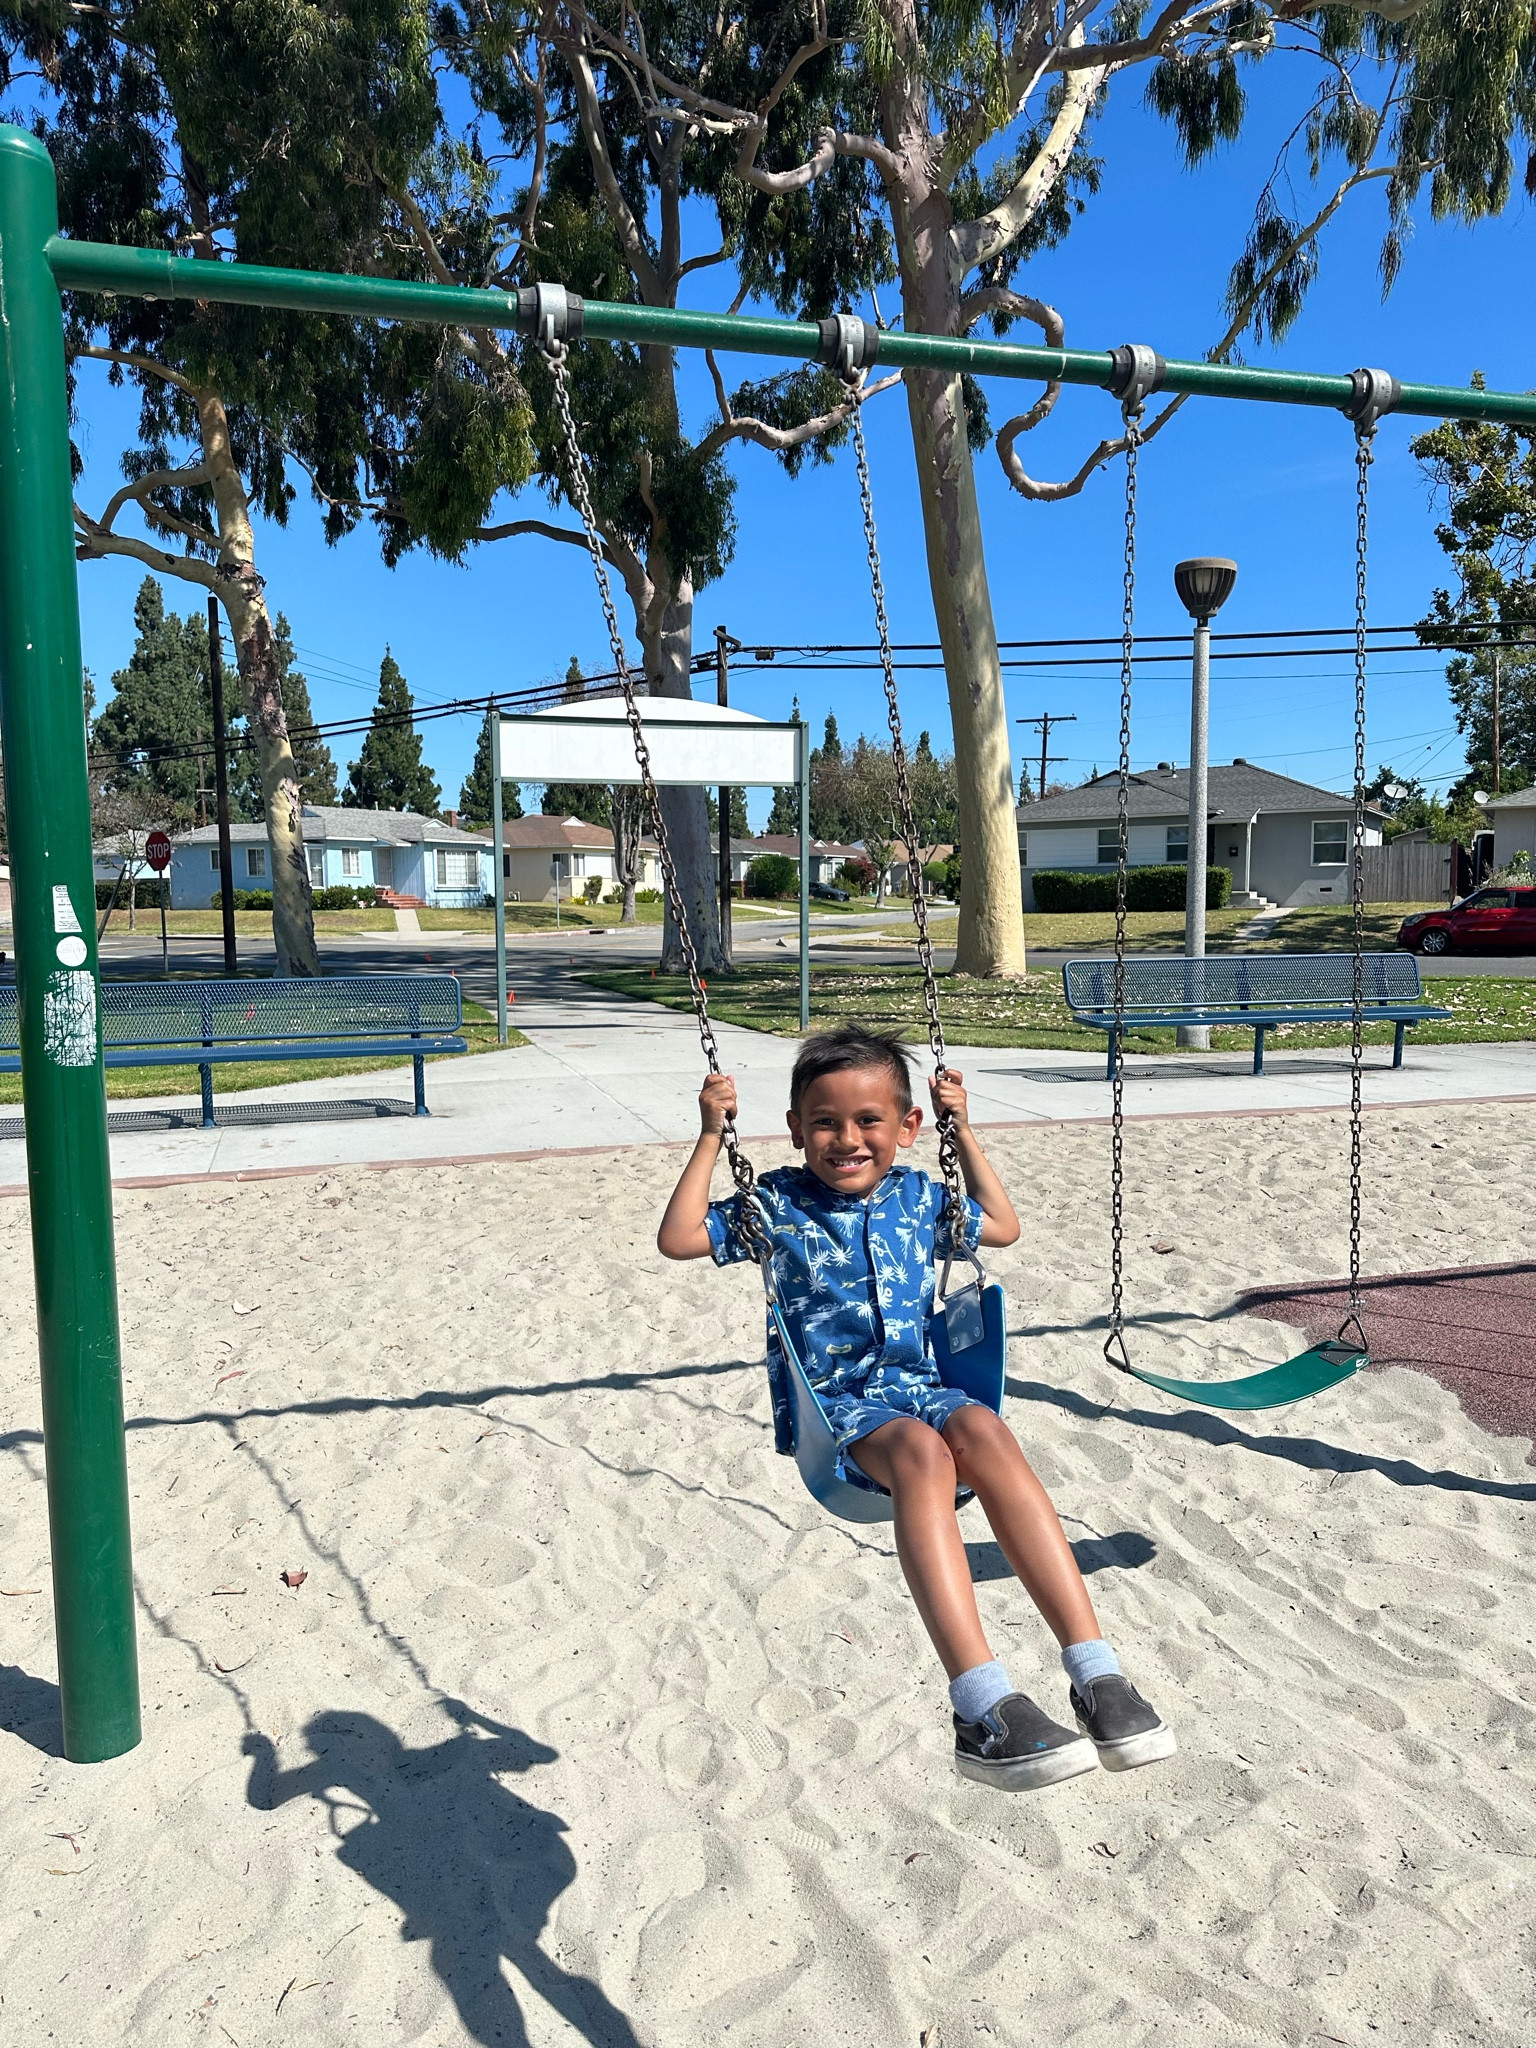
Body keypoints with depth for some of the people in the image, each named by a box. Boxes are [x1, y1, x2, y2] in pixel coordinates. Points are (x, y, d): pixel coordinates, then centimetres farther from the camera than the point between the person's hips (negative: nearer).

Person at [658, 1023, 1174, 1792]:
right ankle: (983, 1709, -45)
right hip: (832, 1408, -3)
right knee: (920, 1450, -37)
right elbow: (678, 1238, 3)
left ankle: (1097, 1677, -36)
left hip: (919, 1386, 3)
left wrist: (963, 1132, 25)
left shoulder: (917, 1196, 16)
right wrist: (711, 1136, 2)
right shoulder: (778, 1203, 7)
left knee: (984, 1432, -33)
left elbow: (1003, 1227, 31)